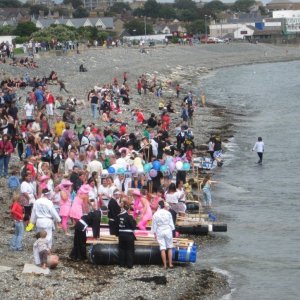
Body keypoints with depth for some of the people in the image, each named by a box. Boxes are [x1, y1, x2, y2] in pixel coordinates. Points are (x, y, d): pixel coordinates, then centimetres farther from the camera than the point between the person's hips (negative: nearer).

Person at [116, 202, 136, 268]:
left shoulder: (119, 216, 0)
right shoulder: (129, 217, -17)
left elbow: (117, 225, 8)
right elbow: (133, 226, -14)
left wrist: (118, 234, 18)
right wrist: (134, 221, 5)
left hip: (121, 235, 5)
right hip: (129, 235, -5)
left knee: (121, 249, 13)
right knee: (129, 250, 3)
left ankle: (122, 264, 17)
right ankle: (129, 265, 3)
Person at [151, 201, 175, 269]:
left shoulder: (156, 214, -5)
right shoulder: (168, 213, -4)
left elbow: (154, 225, 0)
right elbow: (171, 223, 1)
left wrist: (155, 234, 8)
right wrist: (172, 231, 12)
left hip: (160, 232, 0)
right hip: (168, 231, 0)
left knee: (162, 248, 0)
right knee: (169, 248, 9)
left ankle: (165, 265, 0)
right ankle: (170, 264, 7)